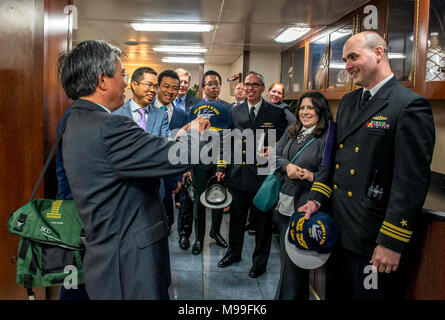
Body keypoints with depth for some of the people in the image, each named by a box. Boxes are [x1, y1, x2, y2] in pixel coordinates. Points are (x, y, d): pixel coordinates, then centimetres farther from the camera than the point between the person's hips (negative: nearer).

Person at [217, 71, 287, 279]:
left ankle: (260, 261, 26)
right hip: (238, 173, 3)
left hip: (263, 174, -3)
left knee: (262, 220, 8)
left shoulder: (276, 113, -2)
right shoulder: (235, 112, 7)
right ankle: (234, 253, 37)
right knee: (236, 217, 16)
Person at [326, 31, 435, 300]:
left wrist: (392, 243, -19)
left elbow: (412, 182, -18)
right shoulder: (348, 102, 12)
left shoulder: (410, 106, -14)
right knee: (336, 293, 21)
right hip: (337, 231, 8)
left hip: (372, 241, -7)